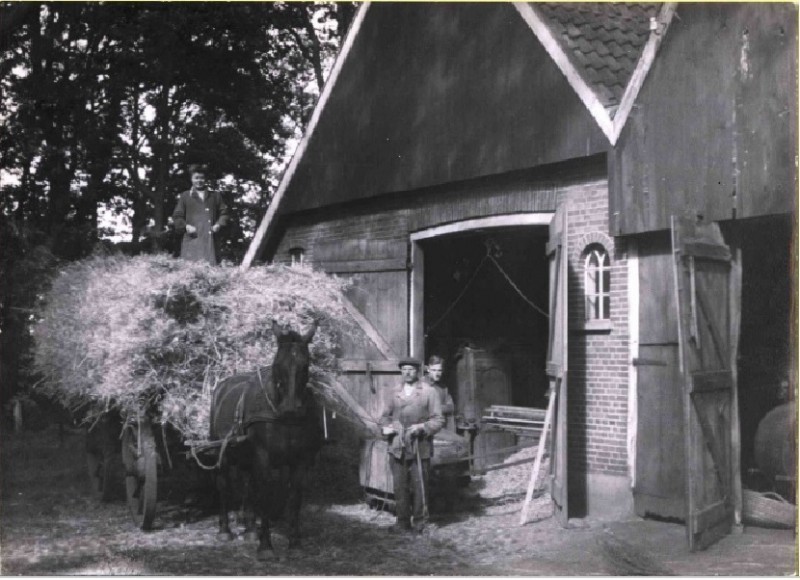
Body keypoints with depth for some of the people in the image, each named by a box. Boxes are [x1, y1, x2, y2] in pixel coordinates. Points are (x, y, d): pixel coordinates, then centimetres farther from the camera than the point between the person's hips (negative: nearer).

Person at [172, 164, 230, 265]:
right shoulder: (184, 196, 14)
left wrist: (219, 224, 0)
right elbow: (177, 216, 12)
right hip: (192, 239, -2)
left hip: (211, 240, 2)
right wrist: (186, 226, -5)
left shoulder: (215, 196, 19)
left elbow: (224, 213, 17)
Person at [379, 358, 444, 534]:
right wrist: (385, 427, 1)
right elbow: (386, 415, 22)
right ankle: (403, 523, 14)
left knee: (419, 487, 3)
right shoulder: (396, 393, 12)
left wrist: (422, 427, -16)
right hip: (397, 448, 3)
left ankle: (419, 524, 15)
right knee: (400, 487, 4)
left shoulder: (429, 392, 1)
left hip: (419, 449, -3)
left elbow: (438, 420, -1)